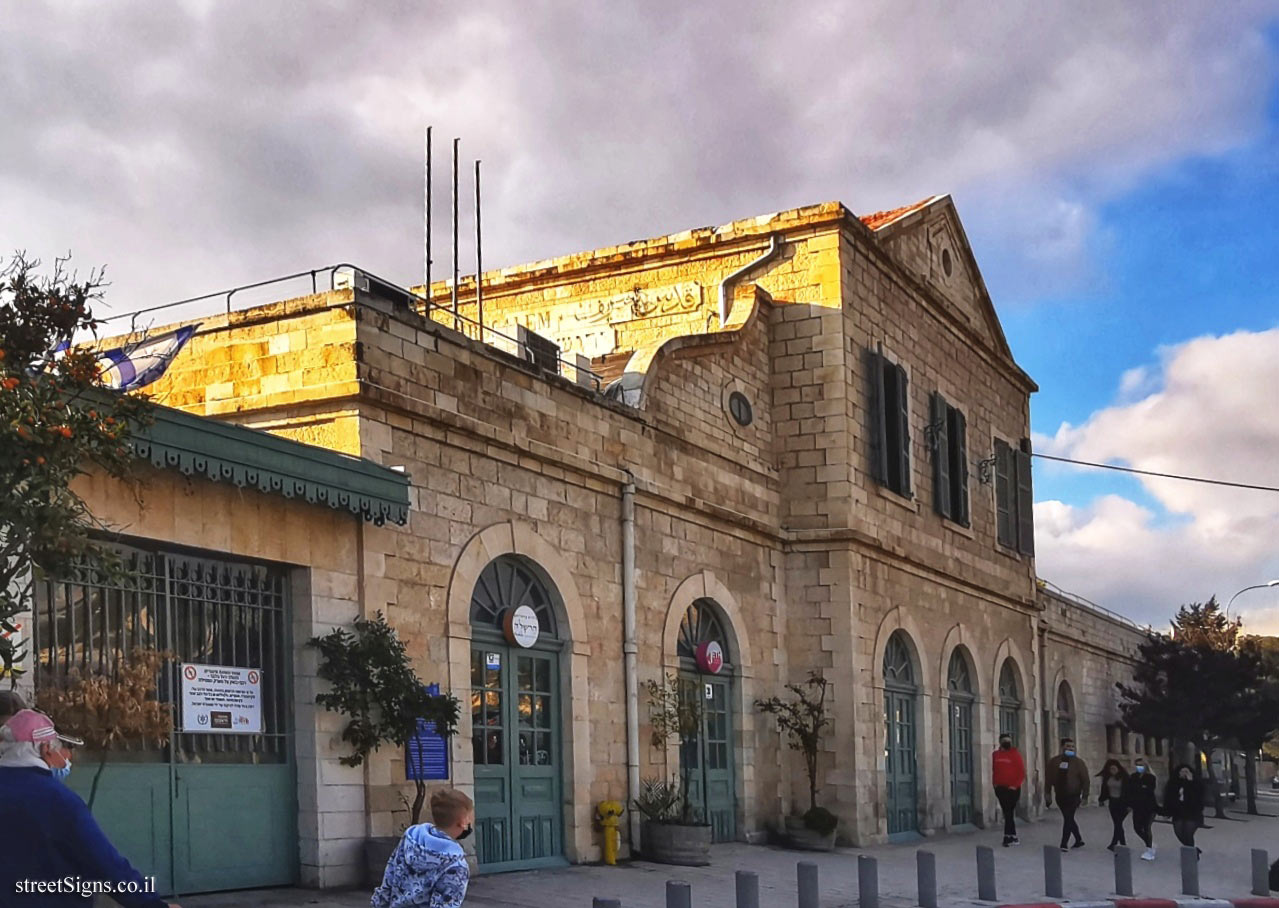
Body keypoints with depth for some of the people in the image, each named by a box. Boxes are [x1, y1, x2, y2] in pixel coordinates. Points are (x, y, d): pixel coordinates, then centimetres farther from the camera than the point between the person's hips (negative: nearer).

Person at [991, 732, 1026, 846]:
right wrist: (994, 784, 7)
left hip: (1012, 789, -5)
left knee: (1009, 813, -7)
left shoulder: (1015, 753, -5)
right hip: (1000, 788, 5)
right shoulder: (995, 755, 8)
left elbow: (1022, 771, -7)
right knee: (1007, 813, 10)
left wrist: (1016, 785, -13)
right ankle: (1013, 837, 17)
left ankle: (1007, 837, -5)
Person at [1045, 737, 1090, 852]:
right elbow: (1049, 778, 8)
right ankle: (1079, 839, 32)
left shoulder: (1078, 762, -6)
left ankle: (1064, 844, -7)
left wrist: (1084, 796, -9)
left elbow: (1085, 780, -5)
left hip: (1073, 796, -4)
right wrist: (1048, 794, 5)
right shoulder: (1054, 762, 4)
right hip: (1060, 795, 4)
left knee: (1068, 819, -10)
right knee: (1069, 819, 15)